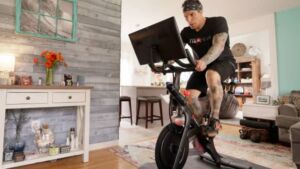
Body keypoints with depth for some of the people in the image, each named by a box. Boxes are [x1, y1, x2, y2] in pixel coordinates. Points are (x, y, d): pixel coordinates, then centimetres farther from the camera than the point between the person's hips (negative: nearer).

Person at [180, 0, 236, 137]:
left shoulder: (218, 22, -17)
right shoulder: (186, 32, -4)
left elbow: (218, 45, -33)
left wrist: (204, 61, -53)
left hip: (224, 62, -4)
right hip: (202, 66, 4)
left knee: (211, 75, -41)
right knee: (190, 96, -18)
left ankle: (215, 119, -26)